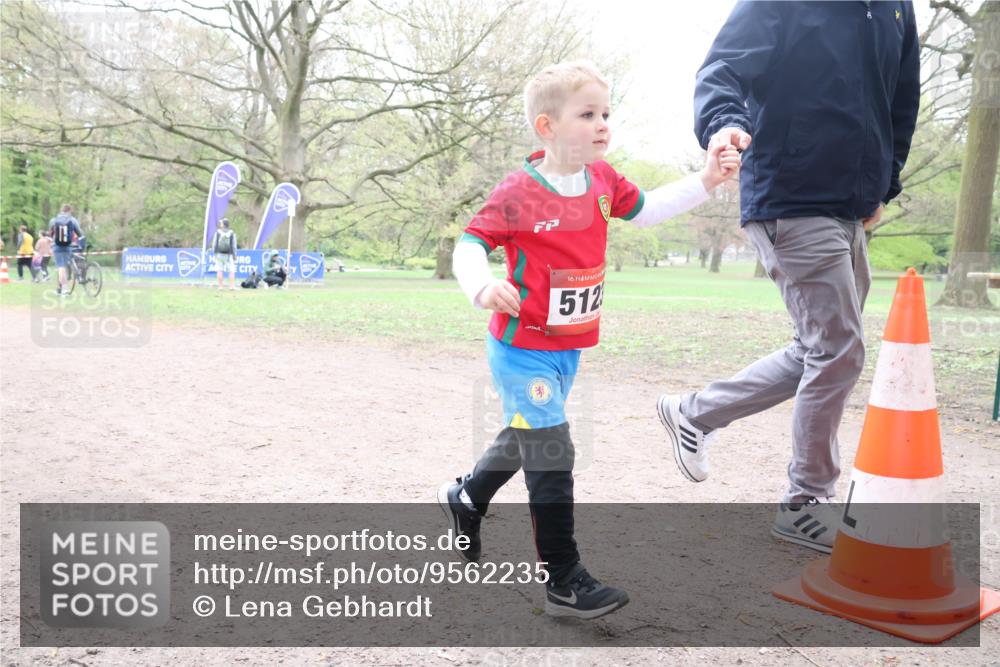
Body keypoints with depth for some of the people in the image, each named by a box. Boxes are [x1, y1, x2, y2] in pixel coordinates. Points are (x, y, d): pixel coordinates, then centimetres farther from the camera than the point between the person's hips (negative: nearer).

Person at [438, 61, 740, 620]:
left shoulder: (602, 179, 2)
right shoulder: (519, 193, -19)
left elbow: (644, 210, 17)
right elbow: (470, 245, -17)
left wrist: (706, 181, 9)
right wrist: (483, 287, -38)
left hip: (568, 347, 8)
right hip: (523, 349, -8)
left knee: (526, 437, 23)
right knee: (551, 453, -7)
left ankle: (465, 498, 50)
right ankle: (565, 582, 5)